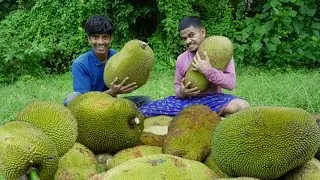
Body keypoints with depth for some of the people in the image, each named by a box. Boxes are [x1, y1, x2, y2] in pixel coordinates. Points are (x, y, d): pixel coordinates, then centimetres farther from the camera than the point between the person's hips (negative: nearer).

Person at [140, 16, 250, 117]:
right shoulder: (181, 59, 11)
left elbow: (231, 83, -10)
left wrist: (207, 70, -23)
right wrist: (181, 92, -8)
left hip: (212, 99, -4)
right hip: (186, 101, 4)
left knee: (242, 106, -36)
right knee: (143, 111, -14)